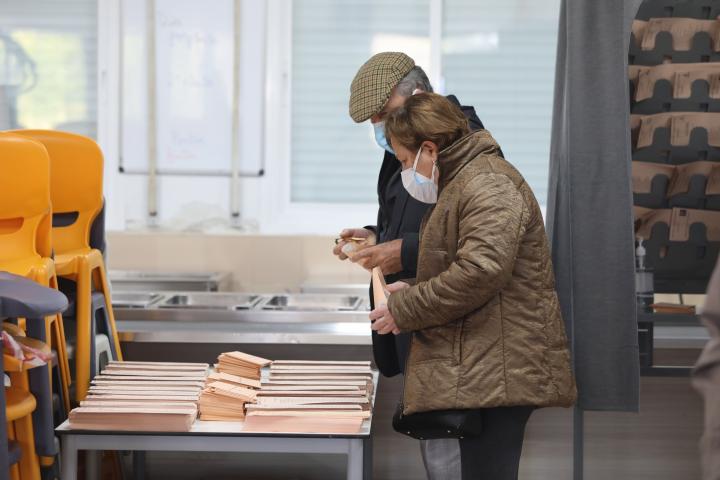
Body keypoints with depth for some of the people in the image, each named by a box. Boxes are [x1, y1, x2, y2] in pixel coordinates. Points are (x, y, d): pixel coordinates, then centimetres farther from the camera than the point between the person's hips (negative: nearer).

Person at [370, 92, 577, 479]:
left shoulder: (486, 185, -13)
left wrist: (405, 310, -14)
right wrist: (413, 294, 13)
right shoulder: (462, 182, 22)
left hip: (497, 374, -11)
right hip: (482, 374, 11)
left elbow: (480, 271, -25)